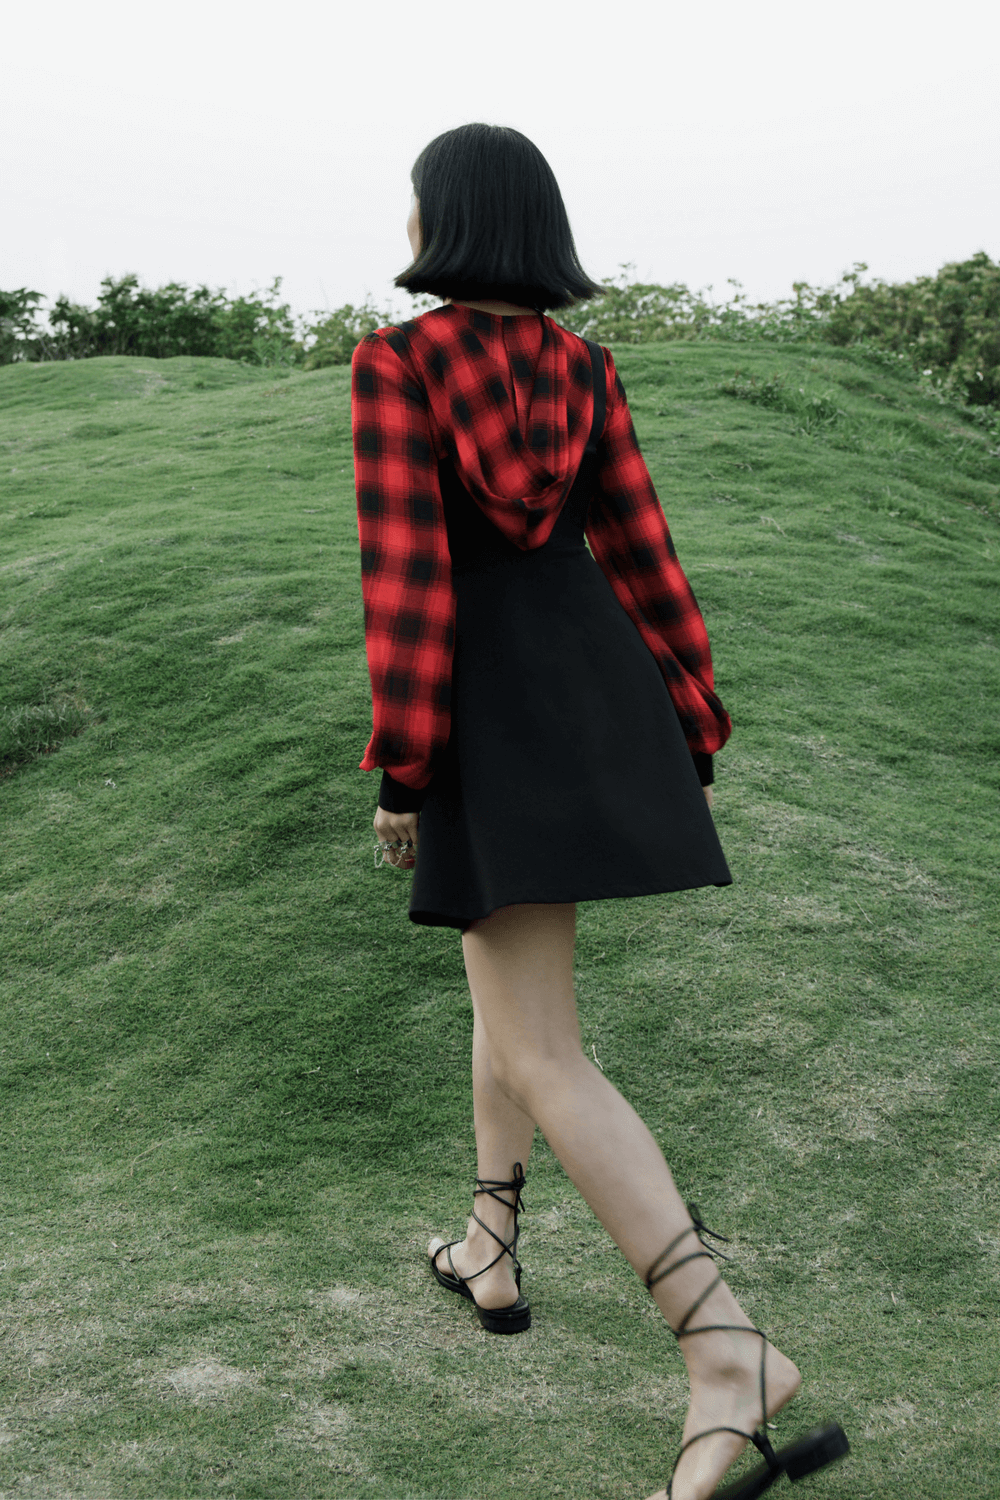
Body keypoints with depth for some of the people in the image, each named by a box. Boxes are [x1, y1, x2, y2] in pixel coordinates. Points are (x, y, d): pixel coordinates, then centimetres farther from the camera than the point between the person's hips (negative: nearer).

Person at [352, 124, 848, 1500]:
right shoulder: (584, 367, 6)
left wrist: (400, 772, -12)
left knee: (543, 1061, -10)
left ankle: (728, 1353, -21)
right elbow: (640, 554, 5)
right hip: (600, 687, 7)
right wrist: (692, 737, 9)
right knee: (511, 954, 26)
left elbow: (404, 571, -15)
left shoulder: (394, 363, -9)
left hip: (489, 705, -7)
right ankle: (491, 1248, 35)